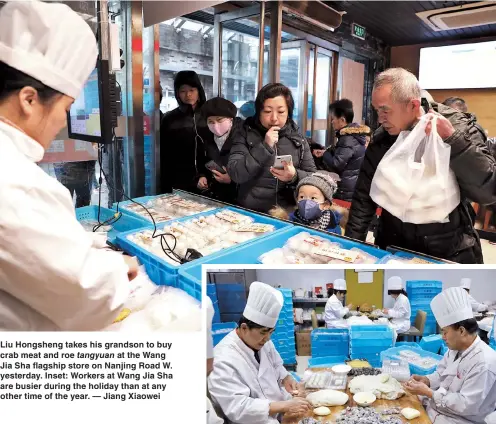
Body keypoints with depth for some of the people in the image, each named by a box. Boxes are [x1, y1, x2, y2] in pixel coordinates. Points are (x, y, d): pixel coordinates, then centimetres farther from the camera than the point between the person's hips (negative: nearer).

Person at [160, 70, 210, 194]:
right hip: (180, 185, 0)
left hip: (208, 184, 0)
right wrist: (166, 188, -2)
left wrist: (207, 176, -12)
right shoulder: (169, 119, 5)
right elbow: (164, 157, 4)